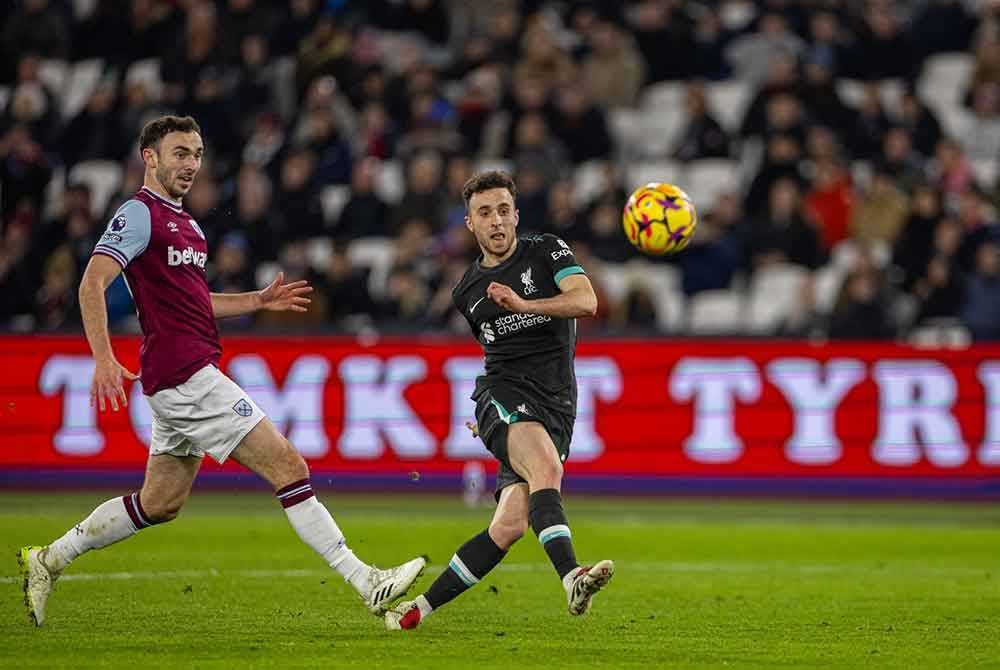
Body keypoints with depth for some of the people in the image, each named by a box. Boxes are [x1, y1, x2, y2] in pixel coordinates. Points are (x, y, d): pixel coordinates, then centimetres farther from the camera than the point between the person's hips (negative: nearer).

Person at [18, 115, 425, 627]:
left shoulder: (184, 224, 21)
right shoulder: (139, 214, -8)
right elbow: (92, 283, -18)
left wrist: (259, 300, 21)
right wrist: (103, 359, -28)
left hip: (185, 380, 10)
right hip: (186, 374, -10)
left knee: (160, 504, 15)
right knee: (287, 466, -11)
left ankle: (48, 561, 22)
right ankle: (367, 583, -12)